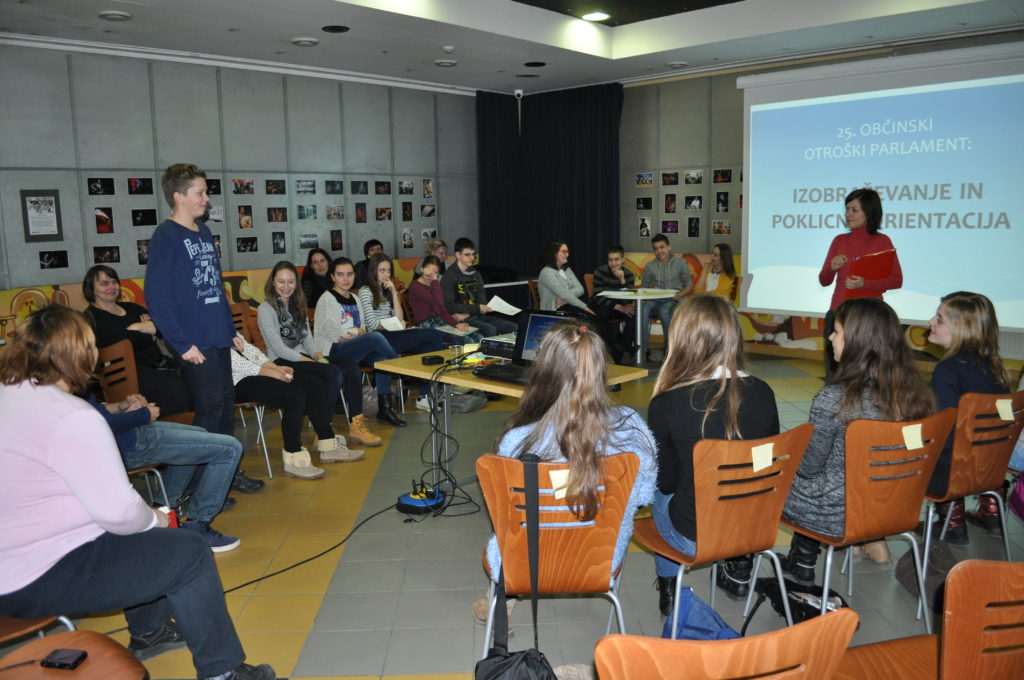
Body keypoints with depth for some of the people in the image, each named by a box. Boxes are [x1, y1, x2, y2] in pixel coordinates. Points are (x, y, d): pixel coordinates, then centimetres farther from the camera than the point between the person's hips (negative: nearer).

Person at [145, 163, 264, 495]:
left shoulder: (204, 232, 14)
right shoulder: (166, 236, -11)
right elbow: (156, 296, -16)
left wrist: (231, 330, 16)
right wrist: (182, 343, -18)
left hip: (218, 338, 8)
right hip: (195, 342, -8)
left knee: (226, 402, 13)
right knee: (210, 406, -5)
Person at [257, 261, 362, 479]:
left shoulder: (297, 305, 19)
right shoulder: (266, 309, -4)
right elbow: (278, 348, -12)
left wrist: (318, 355, -6)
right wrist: (311, 362, -16)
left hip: (303, 357, 7)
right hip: (283, 363, -7)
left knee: (352, 369, -18)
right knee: (334, 375, -30)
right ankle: (324, 439, -20)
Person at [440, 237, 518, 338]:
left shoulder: (476, 274, 16)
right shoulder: (449, 276, -5)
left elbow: (481, 302, 10)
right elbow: (449, 306, -10)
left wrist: (466, 314, -10)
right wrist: (477, 309, -14)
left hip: (477, 316, 6)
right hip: (461, 319, -6)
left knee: (513, 327, -12)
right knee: (490, 329, -32)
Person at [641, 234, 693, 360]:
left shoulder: (680, 263, 11)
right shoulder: (650, 266, 18)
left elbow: (689, 286, 10)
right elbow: (644, 287, 18)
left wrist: (678, 295, -9)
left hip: (674, 301, -2)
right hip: (655, 301, 2)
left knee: (664, 310, -39)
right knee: (643, 309, -34)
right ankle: (643, 349, -34)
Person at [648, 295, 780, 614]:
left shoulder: (666, 404, -21)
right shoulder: (762, 393, -10)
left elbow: (665, 481, -8)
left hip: (695, 538, -3)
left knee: (659, 493, 28)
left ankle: (668, 587, 37)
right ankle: (740, 571, 44)